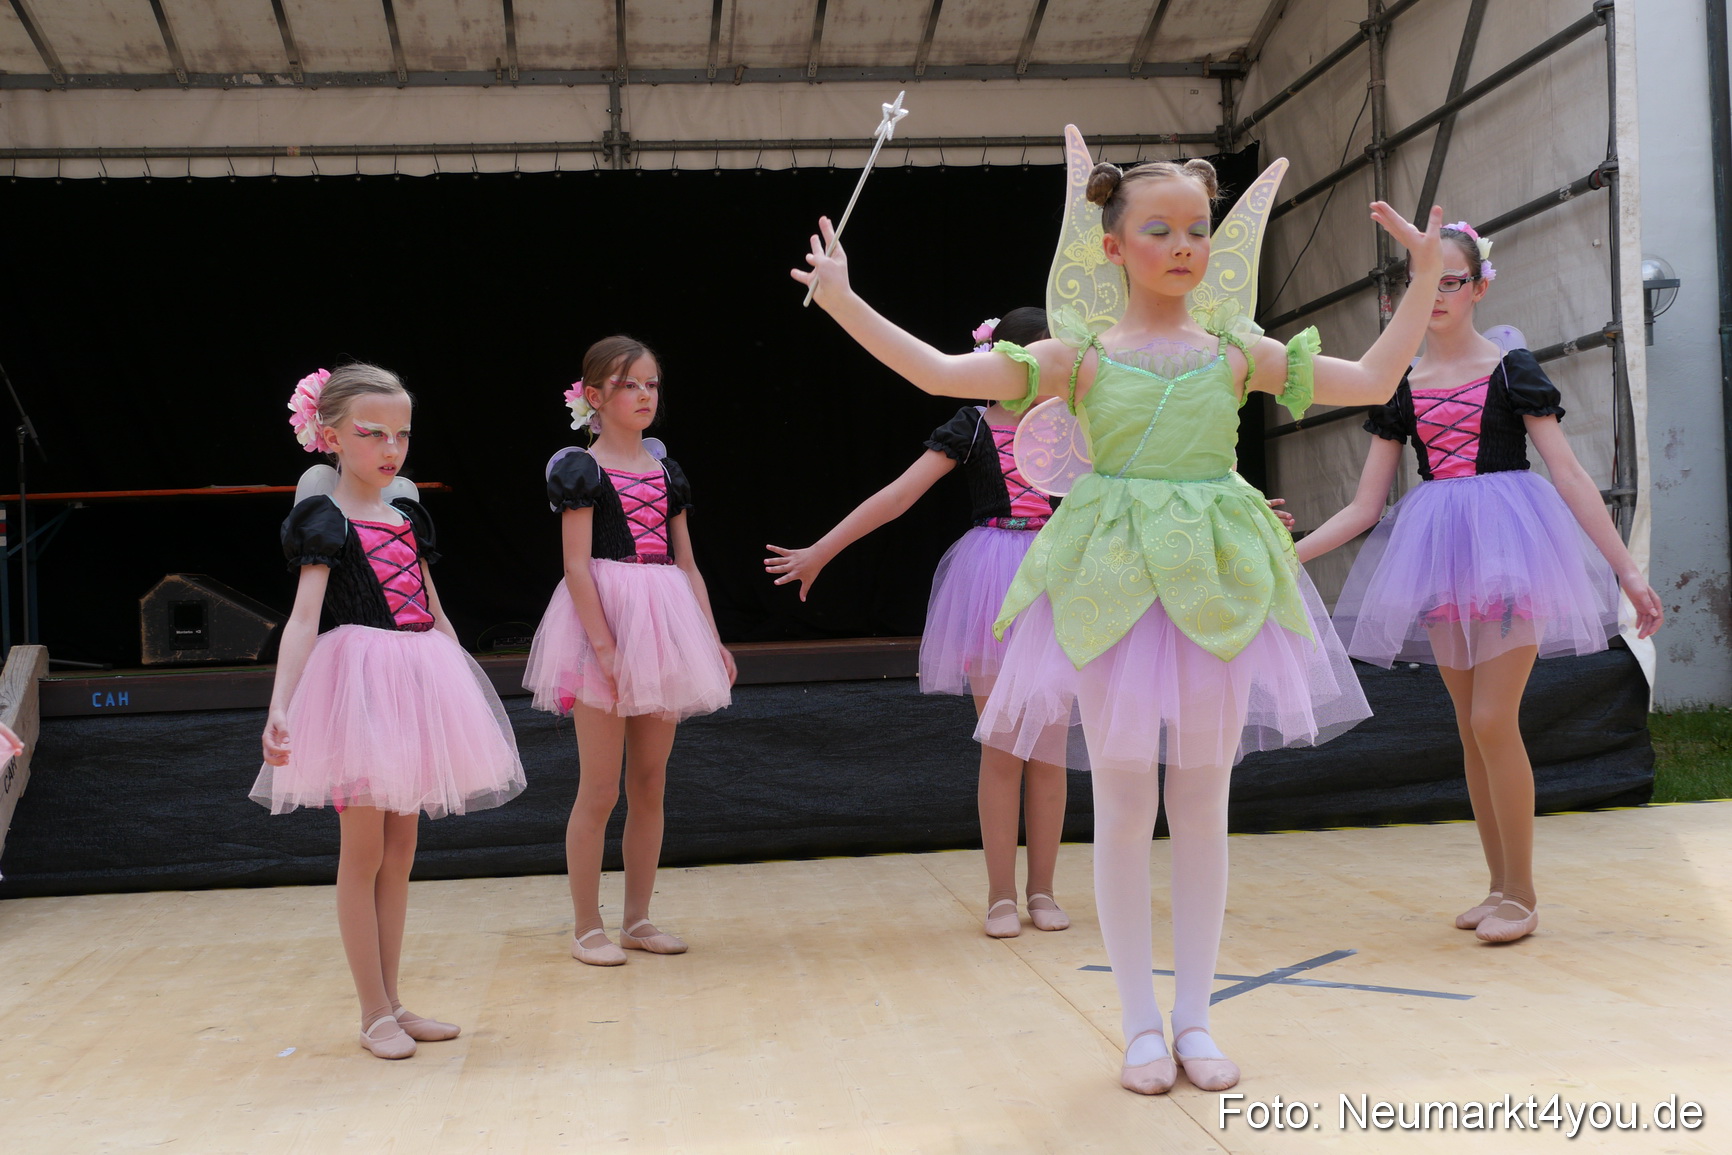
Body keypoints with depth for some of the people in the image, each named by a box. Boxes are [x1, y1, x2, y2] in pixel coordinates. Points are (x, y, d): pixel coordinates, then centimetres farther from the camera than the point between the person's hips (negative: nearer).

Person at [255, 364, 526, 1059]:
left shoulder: (409, 518, 12)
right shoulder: (324, 522, -8)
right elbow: (303, 620, -18)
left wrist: (463, 696, 19)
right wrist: (279, 707, -29)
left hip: (418, 686, 7)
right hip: (358, 685, -7)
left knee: (400, 848, 11)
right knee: (363, 852, 0)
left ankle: (390, 1004, 20)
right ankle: (374, 1014, 8)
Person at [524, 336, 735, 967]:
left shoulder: (666, 470, 13)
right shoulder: (581, 469, -4)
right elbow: (577, 566, -10)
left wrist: (712, 639, 10)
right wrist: (604, 645, -18)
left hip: (664, 627, 6)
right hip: (606, 622, -6)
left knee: (650, 783, 10)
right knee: (600, 789, -2)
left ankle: (638, 919, 20)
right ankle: (587, 928, 8)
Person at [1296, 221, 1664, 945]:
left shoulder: (1511, 370, 1)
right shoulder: (1402, 387, 10)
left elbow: (1569, 474, -3)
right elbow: (1364, 508, 10)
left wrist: (1627, 570, -8)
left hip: (1509, 545, -4)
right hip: (1439, 556, 4)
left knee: (1493, 721, -12)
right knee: (1471, 729, 8)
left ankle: (1522, 896, 1)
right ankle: (1501, 887, 18)